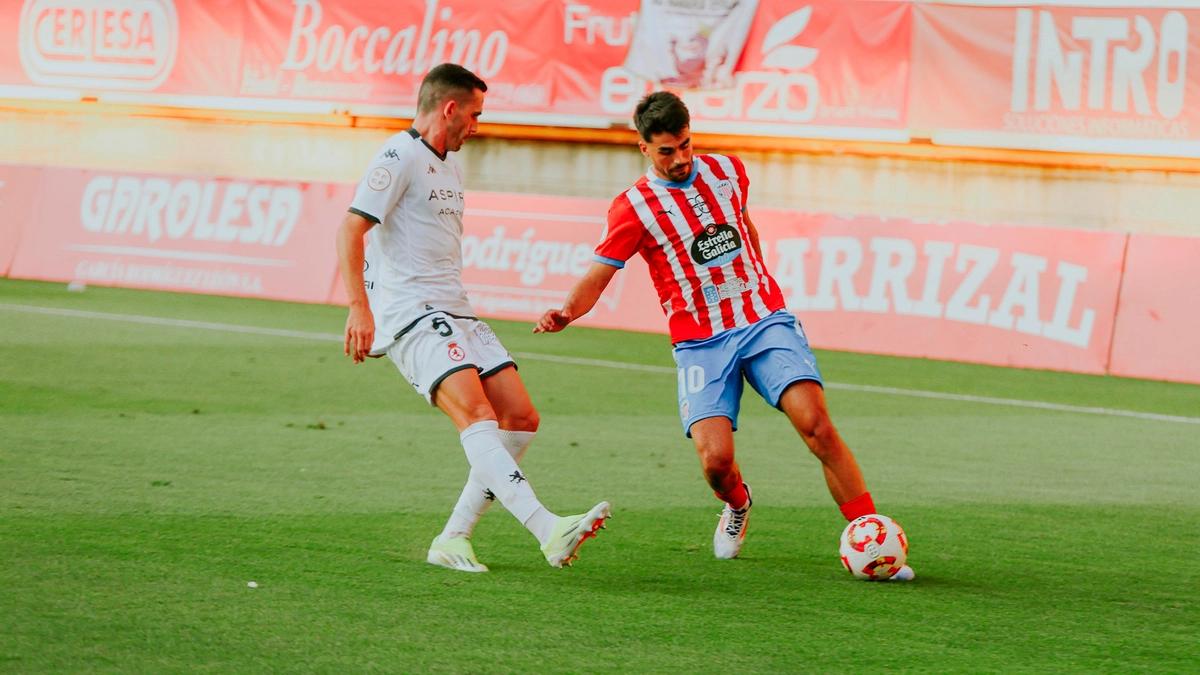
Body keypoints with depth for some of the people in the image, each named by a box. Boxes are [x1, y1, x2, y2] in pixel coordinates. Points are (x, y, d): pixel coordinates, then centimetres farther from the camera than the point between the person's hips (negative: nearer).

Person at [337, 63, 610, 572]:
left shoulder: (450, 166, 22)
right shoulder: (400, 157, -7)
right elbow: (351, 229, -15)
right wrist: (359, 308, -25)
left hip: (453, 314, 10)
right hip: (409, 315, -10)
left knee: (521, 419, 0)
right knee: (476, 416, -25)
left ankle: (453, 540, 5)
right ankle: (550, 531, -40)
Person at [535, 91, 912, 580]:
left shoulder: (727, 171, 7)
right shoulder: (633, 208, -5)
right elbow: (597, 277, -7)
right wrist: (566, 313, -27)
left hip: (766, 322, 2)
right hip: (701, 344, -2)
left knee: (817, 425, -19)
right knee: (716, 460, -18)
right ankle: (737, 506, 20)